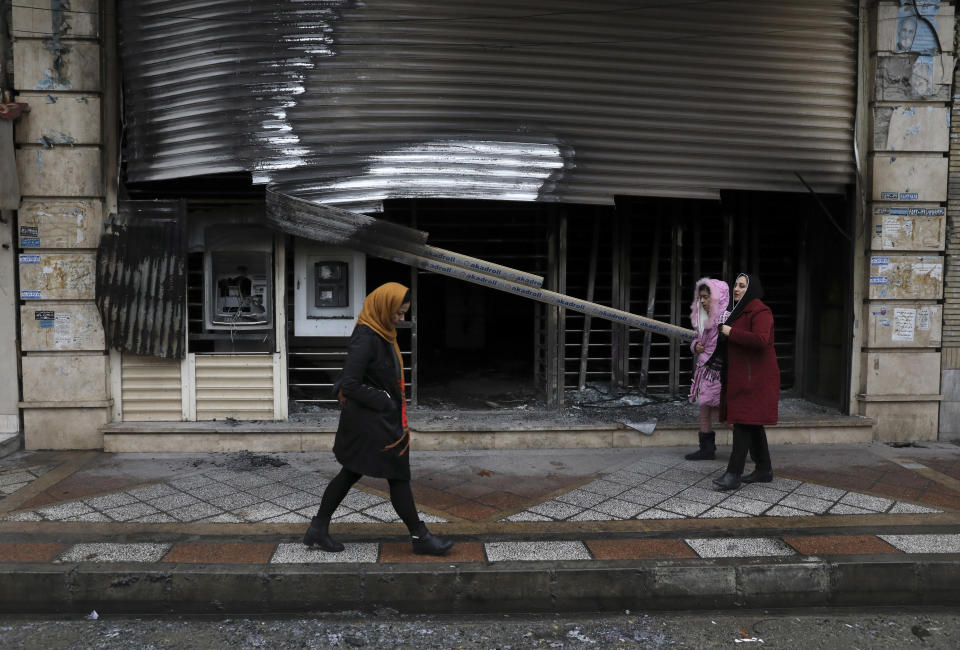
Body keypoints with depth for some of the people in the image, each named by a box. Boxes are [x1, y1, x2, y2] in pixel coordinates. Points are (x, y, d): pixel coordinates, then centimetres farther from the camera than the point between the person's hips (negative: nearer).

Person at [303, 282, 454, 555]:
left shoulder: (381, 333, 7)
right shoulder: (366, 338, -23)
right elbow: (349, 384, -26)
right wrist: (383, 402, -17)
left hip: (381, 418, 10)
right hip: (371, 420, -10)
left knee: (351, 473, 17)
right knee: (398, 476, 2)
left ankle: (318, 528, 27)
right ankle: (420, 537, 16)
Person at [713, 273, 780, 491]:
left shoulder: (760, 311, -13)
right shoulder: (741, 311, 17)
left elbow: (760, 340, -29)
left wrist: (731, 332, -19)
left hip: (755, 378, -10)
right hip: (741, 377, 10)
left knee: (744, 422, -11)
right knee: (751, 423, 12)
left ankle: (733, 474, -12)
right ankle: (764, 470, 21)